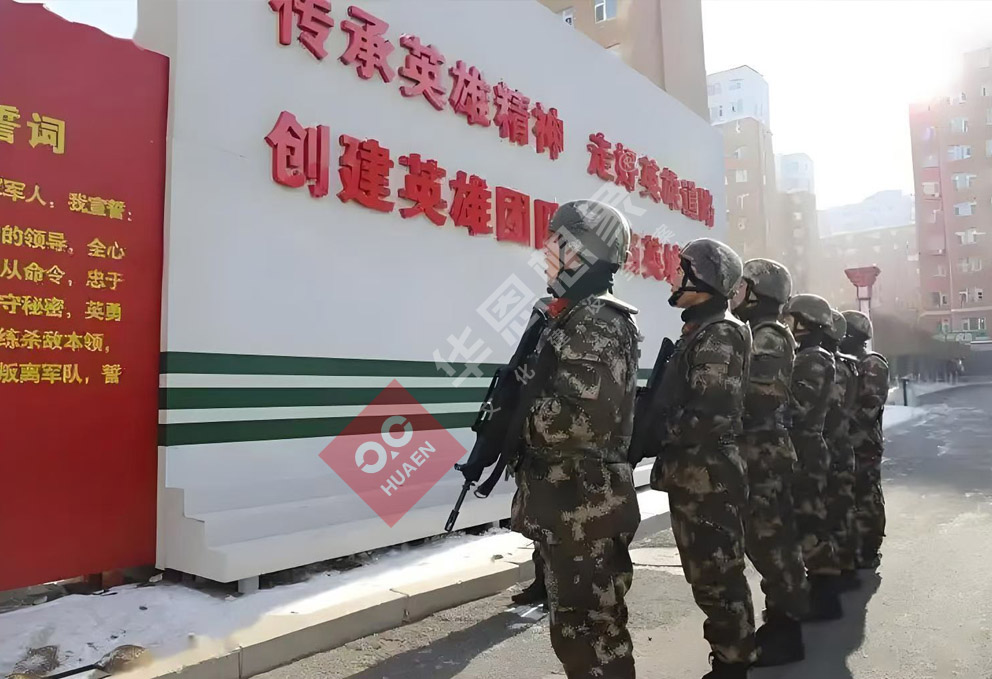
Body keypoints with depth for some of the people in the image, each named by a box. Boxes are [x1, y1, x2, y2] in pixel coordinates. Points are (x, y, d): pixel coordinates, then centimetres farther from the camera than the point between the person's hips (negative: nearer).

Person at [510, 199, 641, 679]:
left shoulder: (593, 323, -17)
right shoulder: (577, 317, 15)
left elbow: (581, 417, -27)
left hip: (582, 506, -10)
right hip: (573, 502, 10)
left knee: (586, 630, 2)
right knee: (590, 623, 21)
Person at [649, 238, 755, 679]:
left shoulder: (720, 334, -13)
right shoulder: (699, 332, 16)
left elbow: (711, 414, -22)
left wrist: (655, 430, -13)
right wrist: (655, 427, 6)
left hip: (709, 479, -10)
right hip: (691, 477, 10)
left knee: (716, 577, 0)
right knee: (709, 574, 18)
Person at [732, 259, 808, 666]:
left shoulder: (769, 338, -13)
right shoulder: (757, 335, 17)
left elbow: (754, 399, -22)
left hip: (765, 457, -10)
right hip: (760, 455, 10)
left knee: (770, 542, -2)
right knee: (764, 540, 15)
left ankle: (786, 632, 9)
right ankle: (780, 620, 26)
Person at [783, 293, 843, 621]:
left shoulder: (815, 360, -13)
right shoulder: (805, 358, 17)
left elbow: (798, 408, -23)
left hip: (805, 454, -10)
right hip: (801, 451, 10)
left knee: (810, 523, -5)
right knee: (807, 521, 14)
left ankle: (826, 599, 3)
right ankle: (820, 591, 24)